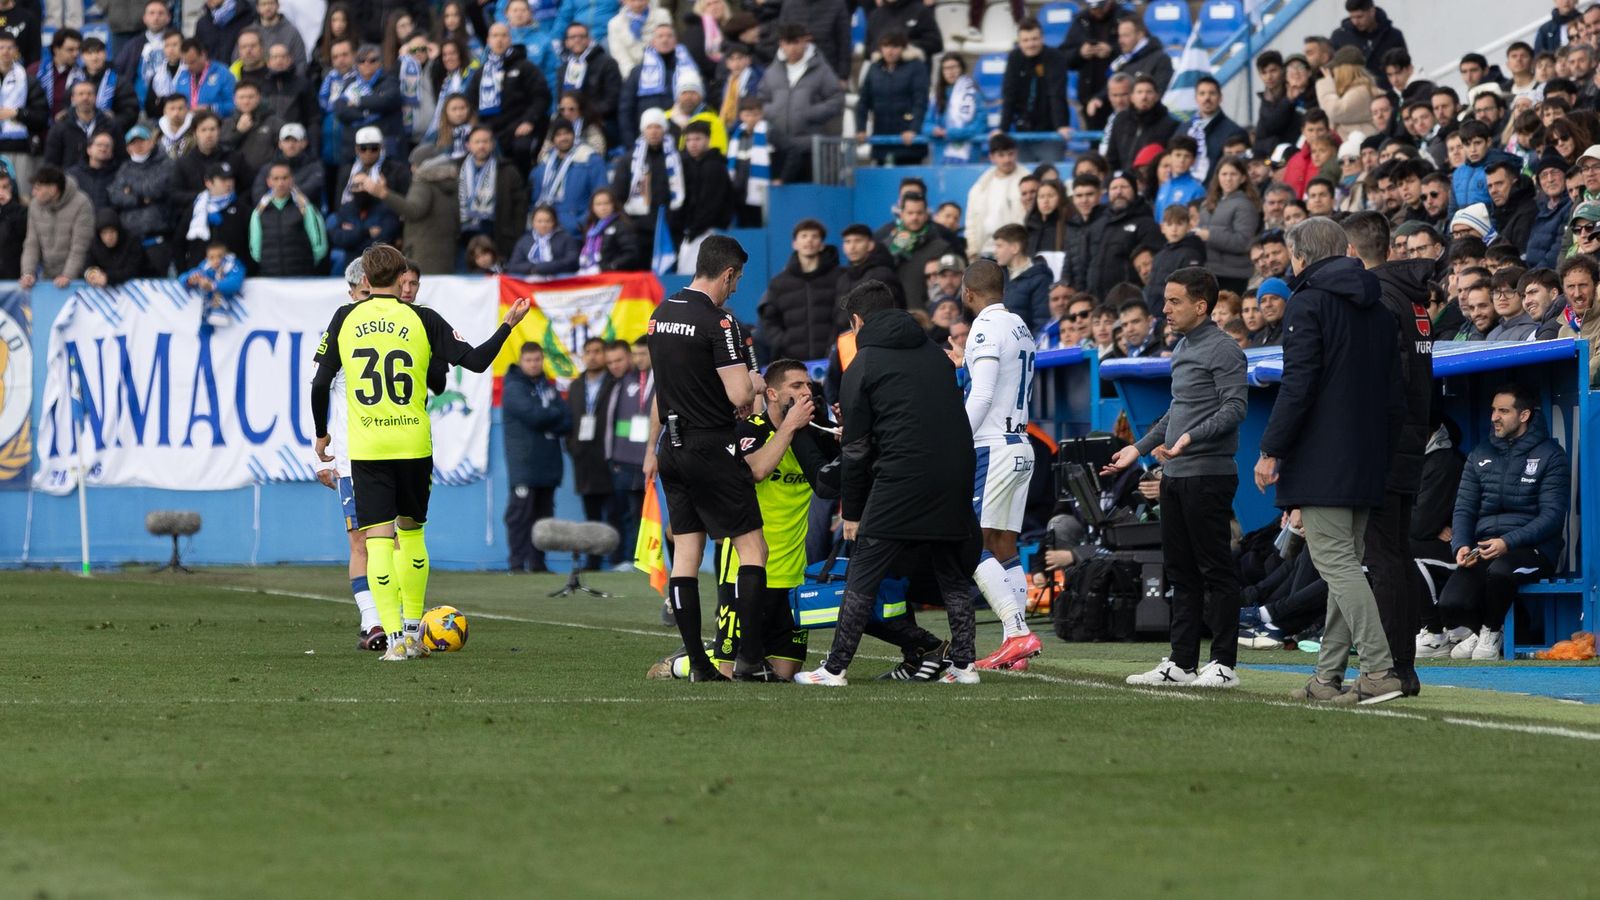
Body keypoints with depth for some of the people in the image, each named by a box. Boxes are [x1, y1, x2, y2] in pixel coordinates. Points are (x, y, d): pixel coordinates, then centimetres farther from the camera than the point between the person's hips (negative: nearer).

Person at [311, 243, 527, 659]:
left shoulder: (345, 319, 2)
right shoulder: (421, 319, -1)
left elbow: (320, 383, 3)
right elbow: (474, 360, -3)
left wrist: (321, 434, 18)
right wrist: (508, 326, 12)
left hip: (366, 446, -1)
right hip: (414, 443, 1)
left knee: (378, 539, -2)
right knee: (411, 532, 19)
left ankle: (396, 638, -13)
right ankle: (413, 630, 22)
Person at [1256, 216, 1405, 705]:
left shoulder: (1308, 303, -8)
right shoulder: (1378, 310, 16)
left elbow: (1298, 385, -16)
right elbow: (1395, 391, 17)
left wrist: (1272, 449, -12)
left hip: (1321, 461, -8)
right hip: (1368, 463, 8)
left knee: (1336, 563, -10)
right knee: (1346, 563, 12)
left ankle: (1380, 669, -20)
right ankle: (1329, 675, 14)